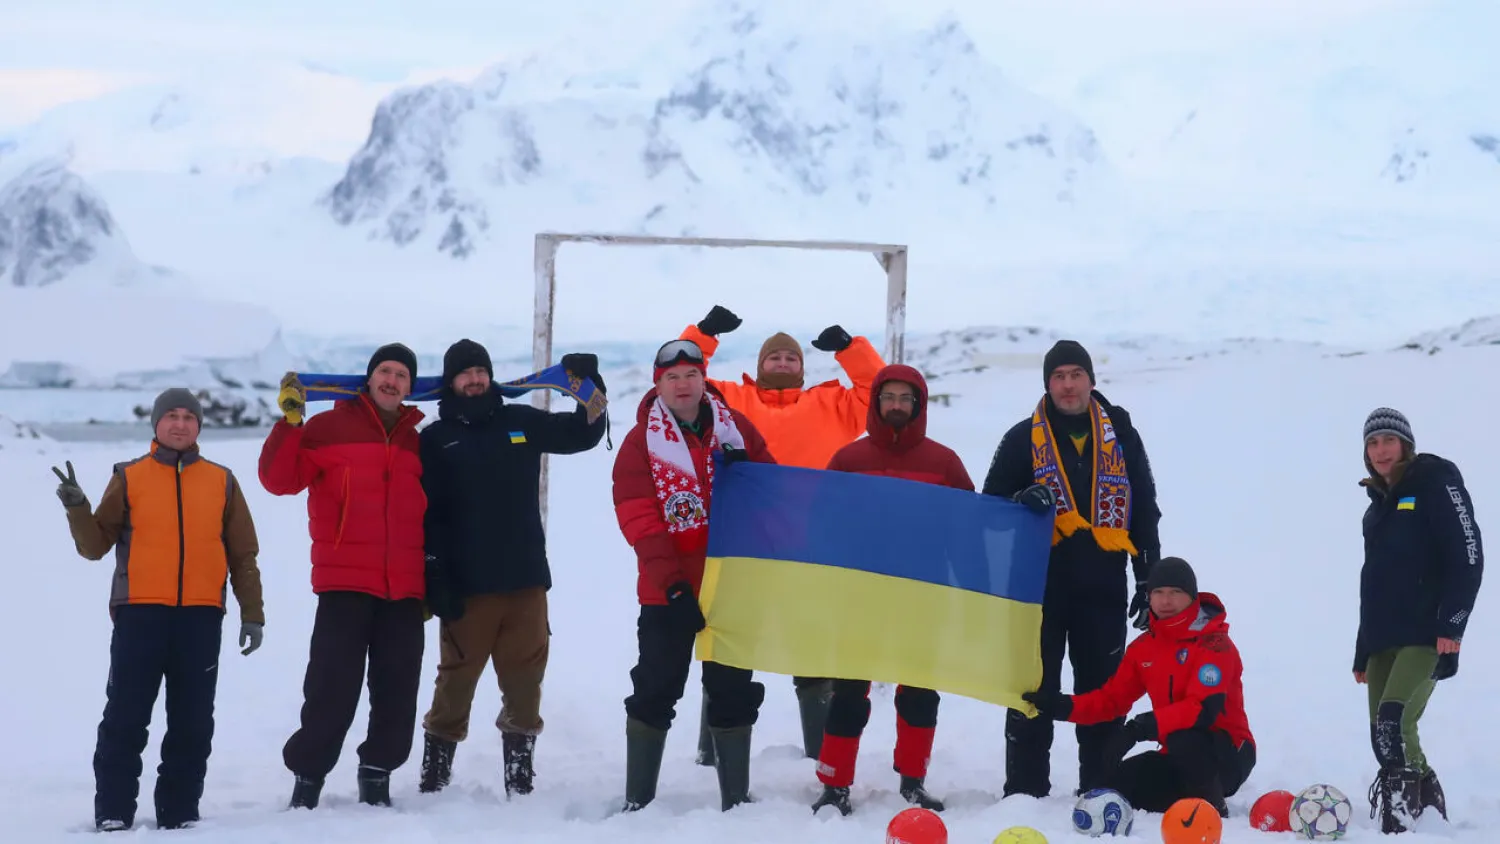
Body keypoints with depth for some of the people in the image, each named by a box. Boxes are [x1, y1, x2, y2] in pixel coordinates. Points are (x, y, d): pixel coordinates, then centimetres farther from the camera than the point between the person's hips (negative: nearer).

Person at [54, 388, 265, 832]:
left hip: (200, 617, 2)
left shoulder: (222, 482, 11)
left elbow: (243, 555, 13)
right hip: (140, 614, -1)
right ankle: (113, 812, 3)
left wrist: (252, 613, 7)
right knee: (125, 718, -3)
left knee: (192, 722, 3)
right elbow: (96, 545, 5)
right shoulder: (129, 478, 7)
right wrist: (77, 509, -13)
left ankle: (179, 812, 11)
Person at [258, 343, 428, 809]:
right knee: (332, 689, -7)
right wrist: (290, 420, -16)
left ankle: (377, 775, 17)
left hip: (404, 590, 4)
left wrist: (430, 579, 19)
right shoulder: (329, 427, 2)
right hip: (344, 585, -4)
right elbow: (279, 478, -5)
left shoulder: (416, 441, 15)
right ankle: (307, 776, 5)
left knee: (397, 693, 5)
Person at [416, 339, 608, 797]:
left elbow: (583, 434, 16)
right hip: (467, 586, -3)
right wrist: (436, 582, -12)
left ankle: (520, 782, 14)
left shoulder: (522, 422, 10)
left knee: (525, 682, 6)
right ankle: (433, 781, 9)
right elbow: (426, 516, -3)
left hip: (526, 580, 3)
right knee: (457, 681, 0)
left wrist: (590, 386, -2)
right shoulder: (436, 439, 3)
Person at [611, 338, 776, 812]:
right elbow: (639, 522, -12)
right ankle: (637, 800, 9)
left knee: (734, 692, 8)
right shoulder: (641, 442, -6)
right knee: (655, 693, 2)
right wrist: (673, 583, -22)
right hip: (667, 594, -3)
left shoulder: (736, 428, 3)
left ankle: (736, 798, 17)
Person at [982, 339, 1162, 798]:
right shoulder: (1023, 438, 4)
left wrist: (1148, 579, 7)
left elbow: (1145, 510, 12)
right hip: (1041, 581, -1)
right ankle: (1026, 792, 7)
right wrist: (1021, 502, -18)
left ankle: (1100, 790, 15)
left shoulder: (1121, 435, 9)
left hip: (1103, 586, 1)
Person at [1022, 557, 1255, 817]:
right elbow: (1112, 699, 7)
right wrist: (1062, 706, -11)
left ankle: (1213, 809, -14)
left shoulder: (1215, 644, -17)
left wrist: (1148, 725, -43)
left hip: (1227, 755, -6)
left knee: (1183, 740, -38)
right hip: (1178, 756, 6)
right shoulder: (1143, 648, 7)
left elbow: (1203, 708, -30)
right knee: (1118, 786, -14)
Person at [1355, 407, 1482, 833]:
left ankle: (1400, 817, -25)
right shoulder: (1379, 505, 21)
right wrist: (1362, 652, 22)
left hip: (1426, 634, -8)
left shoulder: (1435, 482, -2)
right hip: (1383, 639, 8)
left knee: (1393, 721, -23)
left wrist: (1451, 623, -20)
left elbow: (1467, 556, -11)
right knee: (1385, 732, 3)